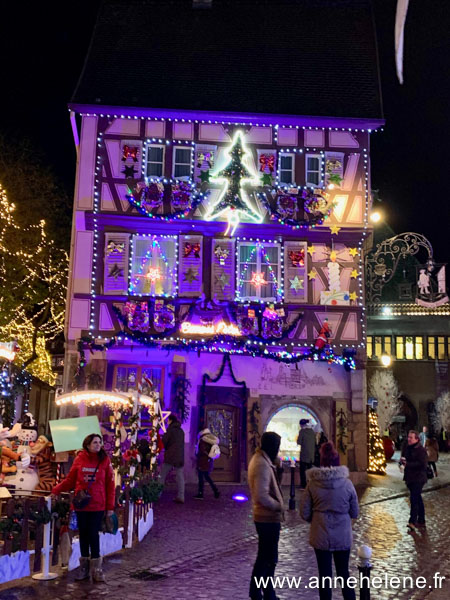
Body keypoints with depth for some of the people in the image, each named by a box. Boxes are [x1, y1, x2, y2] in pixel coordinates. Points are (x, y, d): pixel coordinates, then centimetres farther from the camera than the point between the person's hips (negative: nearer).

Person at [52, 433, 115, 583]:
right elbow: (70, 480, 6)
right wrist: (55, 491, -7)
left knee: (93, 534, -2)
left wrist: (110, 506, -6)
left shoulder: (105, 460, -2)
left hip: (97, 505, -2)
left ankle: (96, 568, 8)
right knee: (83, 534, 9)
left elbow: (110, 485, -2)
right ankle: (84, 568, 20)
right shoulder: (79, 460, 1)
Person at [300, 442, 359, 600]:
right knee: (344, 573, 16)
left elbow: (304, 513, -6)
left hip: (321, 536, -1)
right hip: (343, 537, 1)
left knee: (324, 574, 11)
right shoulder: (347, 483, -9)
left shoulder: (313, 484, -10)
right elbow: (355, 512, -1)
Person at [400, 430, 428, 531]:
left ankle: (412, 522, -18)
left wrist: (408, 464, -23)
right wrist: (402, 460, -4)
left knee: (414, 498, -15)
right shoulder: (407, 448, 10)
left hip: (418, 478, -8)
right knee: (417, 498, 17)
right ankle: (421, 520, 27)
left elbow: (423, 464, -23)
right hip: (410, 477, 8)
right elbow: (403, 458, 21)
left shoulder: (421, 450, -15)